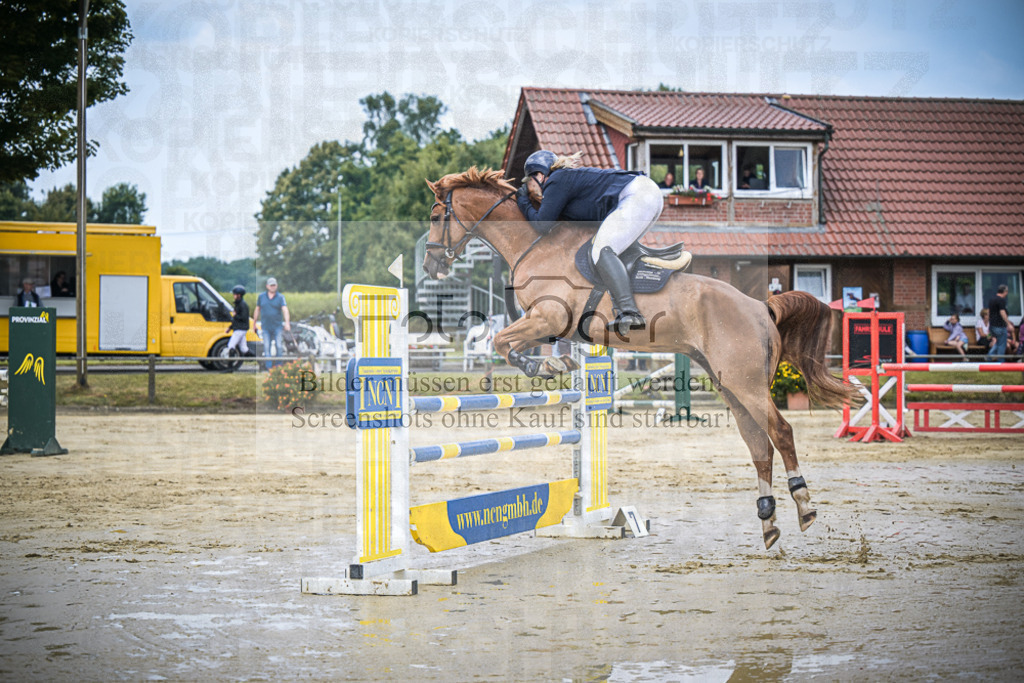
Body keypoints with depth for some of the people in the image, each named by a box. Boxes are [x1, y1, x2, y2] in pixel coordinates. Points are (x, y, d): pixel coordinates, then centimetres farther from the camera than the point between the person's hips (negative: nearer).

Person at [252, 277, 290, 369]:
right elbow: (257, 310, 14)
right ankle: (269, 367, -1)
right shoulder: (261, 296, 6)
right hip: (266, 327, 2)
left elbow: (285, 310, -15)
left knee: (279, 346, -1)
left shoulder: (280, 297, -2)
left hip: (278, 326, -2)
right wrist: (254, 323, 16)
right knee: (266, 347, -3)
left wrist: (287, 323, -30)